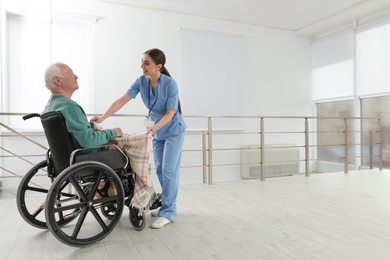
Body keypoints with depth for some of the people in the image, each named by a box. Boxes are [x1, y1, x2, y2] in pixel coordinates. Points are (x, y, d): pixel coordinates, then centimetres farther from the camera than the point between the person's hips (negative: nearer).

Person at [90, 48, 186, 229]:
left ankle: (168, 213, 0)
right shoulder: (141, 81, -10)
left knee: (169, 170, -8)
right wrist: (103, 117, -22)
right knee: (160, 170, 10)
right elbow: (122, 100, -14)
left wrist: (156, 126, -41)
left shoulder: (170, 84, -24)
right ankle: (167, 205, 24)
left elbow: (170, 113, -24)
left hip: (173, 130, -6)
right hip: (158, 131, 6)